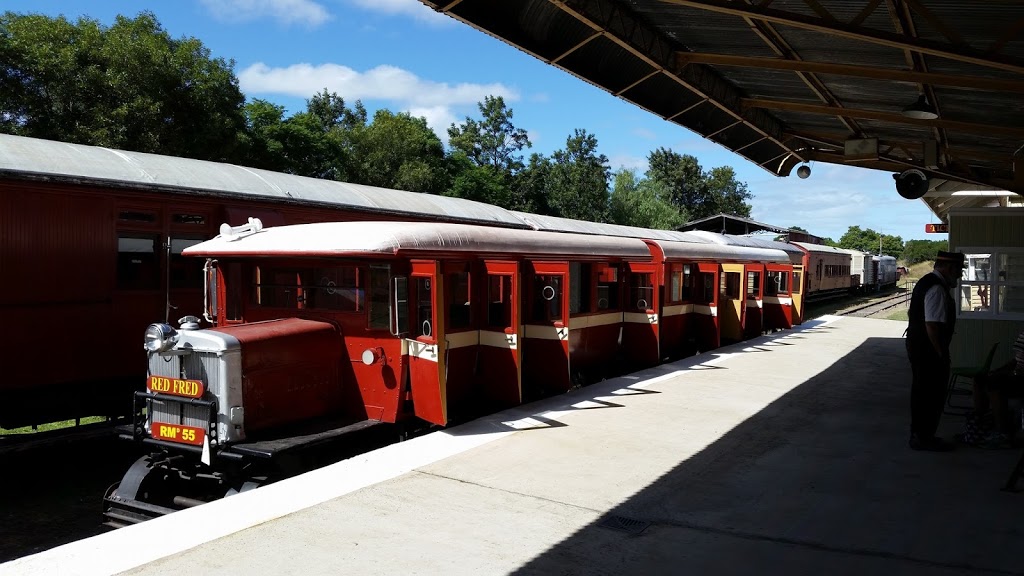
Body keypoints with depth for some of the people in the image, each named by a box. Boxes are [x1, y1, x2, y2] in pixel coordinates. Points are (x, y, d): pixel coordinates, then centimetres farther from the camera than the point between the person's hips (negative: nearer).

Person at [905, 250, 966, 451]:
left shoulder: (926, 282, 13)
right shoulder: (937, 289, -20)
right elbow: (932, 325, -26)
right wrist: (942, 354, -19)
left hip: (917, 347, 10)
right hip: (929, 351, -10)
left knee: (921, 393, 17)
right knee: (932, 395, 1)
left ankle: (919, 435, 28)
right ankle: (924, 438, 10)